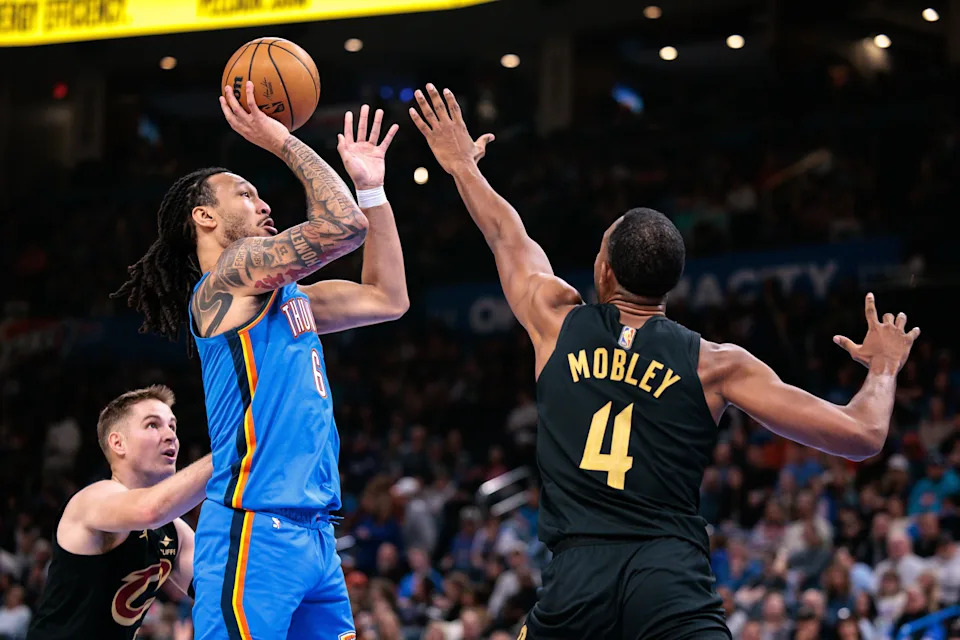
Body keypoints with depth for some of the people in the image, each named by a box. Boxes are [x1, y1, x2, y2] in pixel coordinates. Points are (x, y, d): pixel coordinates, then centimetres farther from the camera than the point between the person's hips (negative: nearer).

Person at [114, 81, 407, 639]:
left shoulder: (280, 294, 22)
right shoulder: (225, 276, -5)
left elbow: (387, 298, 26)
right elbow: (343, 225, -14)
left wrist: (371, 187, 24)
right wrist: (282, 142, -3)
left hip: (313, 531, 9)